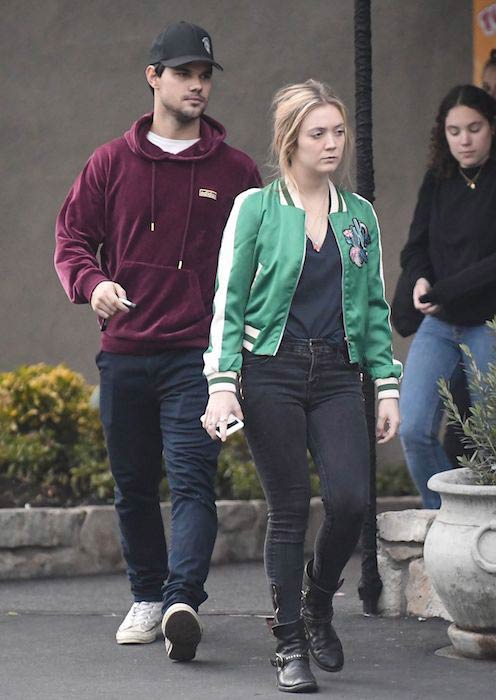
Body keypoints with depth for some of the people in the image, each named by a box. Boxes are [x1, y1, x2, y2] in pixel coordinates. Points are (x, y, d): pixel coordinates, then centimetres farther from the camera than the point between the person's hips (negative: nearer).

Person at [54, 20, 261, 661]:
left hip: (197, 353, -2)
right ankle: (147, 597, 24)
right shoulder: (112, 163, 8)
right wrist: (92, 283, -12)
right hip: (124, 353, 2)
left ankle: (182, 601, -23)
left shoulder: (234, 170, 6)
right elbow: (72, 236, 9)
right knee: (134, 486, 11)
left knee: (192, 480, -14)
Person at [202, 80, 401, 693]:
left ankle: (318, 604, 14)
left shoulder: (359, 215, 12)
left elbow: (375, 307, 16)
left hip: (337, 373, 3)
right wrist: (221, 384, -11)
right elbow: (228, 301, -2)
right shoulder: (256, 208, 0)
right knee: (289, 509, -2)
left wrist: (387, 385, 10)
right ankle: (289, 645, 10)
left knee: (350, 498, -14)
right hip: (271, 371, -3)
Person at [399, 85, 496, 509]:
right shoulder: (437, 183, 10)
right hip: (439, 328, 4)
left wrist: (444, 291, -17)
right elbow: (415, 247, 13)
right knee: (413, 430, -9)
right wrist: (420, 279, -9)